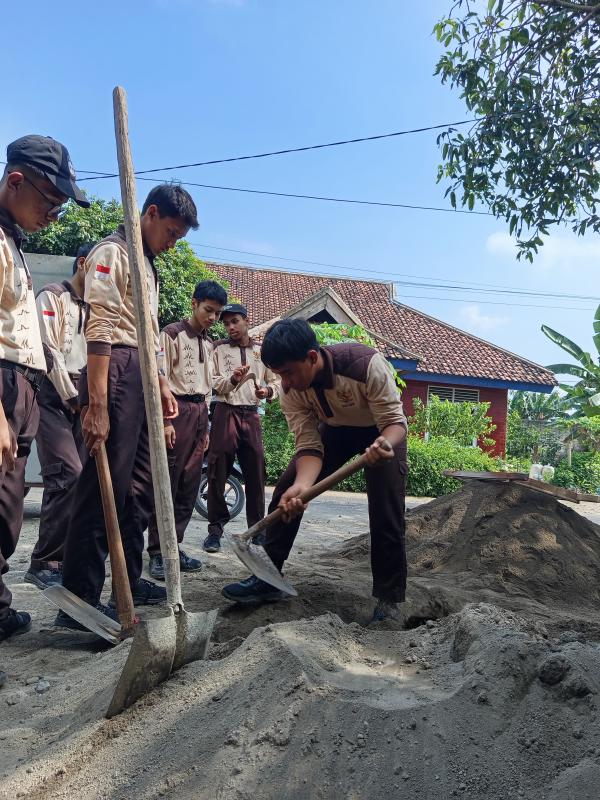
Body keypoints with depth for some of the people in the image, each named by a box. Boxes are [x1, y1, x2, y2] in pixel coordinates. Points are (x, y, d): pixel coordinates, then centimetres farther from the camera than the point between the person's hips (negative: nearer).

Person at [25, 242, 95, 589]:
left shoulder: (93, 308, 23)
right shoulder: (53, 296, 0)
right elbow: (50, 351, -9)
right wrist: (71, 397, -10)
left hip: (83, 399, 7)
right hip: (55, 395, -7)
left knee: (81, 479, 3)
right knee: (68, 477, -16)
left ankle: (66, 556, 10)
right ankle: (45, 562, -8)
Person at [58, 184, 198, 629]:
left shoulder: (148, 265, 23)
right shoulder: (113, 253, -7)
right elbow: (99, 330, -18)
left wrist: (163, 386, 23)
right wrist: (97, 405, -24)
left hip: (145, 379, 10)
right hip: (116, 373, -10)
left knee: (140, 486, 12)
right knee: (105, 485, -10)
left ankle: (129, 581, 24)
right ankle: (79, 601, -3)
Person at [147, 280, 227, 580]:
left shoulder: (207, 344, 20)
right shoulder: (172, 333, -2)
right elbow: (161, 378, -10)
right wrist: (165, 420, -16)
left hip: (199, 413, 7)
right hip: (177, 409, -7)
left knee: (189, 487, 6)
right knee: (166, 485, -6)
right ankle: (157, 552, 1)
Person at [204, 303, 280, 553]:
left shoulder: (261, 351, 12)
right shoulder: (218, 349, 7)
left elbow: (276, 381, 15)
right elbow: (210, 383, 1)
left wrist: (268, 390, -7)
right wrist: (232, 379, -17)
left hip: (251, 415, 2)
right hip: (225, 413, -2)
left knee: (255, 473, 2)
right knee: (218, 472, -2)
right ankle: (215, 528, 8)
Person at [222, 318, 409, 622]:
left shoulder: (367, 364, -38)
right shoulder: (291, 391, -24)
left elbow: (395, 422, -31)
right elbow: (309, 447, -23)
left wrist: (383, 445, -54)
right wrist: (302, 485, -43)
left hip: (381, 432, -4)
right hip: (334, 429, 4)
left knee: (387, 512, -15)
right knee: (285, 492, -7)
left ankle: (389, 600, 2)